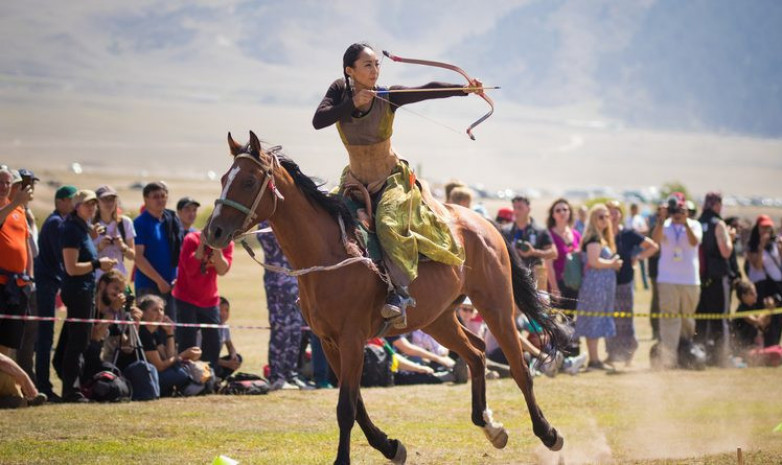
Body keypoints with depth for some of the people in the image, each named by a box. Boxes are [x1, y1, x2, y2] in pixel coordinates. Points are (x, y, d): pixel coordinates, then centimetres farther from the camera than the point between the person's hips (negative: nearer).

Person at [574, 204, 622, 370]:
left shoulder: (603, 238, 19)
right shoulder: (594, 238, -12)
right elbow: (594, 261, -21)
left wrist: (613, 263, 9)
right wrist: (612, 264, -8)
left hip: (603, 285, 10)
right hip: (596, 283, -10)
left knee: (594, 324, 11)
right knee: (594, 322, -7)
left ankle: (594, 360, 15)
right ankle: (594, 360, -6)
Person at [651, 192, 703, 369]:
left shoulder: (694, 225, 3)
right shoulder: (664, 226, 3)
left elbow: (694, 241, -16)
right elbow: (655, 238, -17)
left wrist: (685, 222, -27)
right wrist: (661, 220, -30)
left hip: (690, 281, 1)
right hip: (667, 280, -1)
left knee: (687, 318, 10)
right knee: (669, 320, -9)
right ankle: (668, 359, -13)